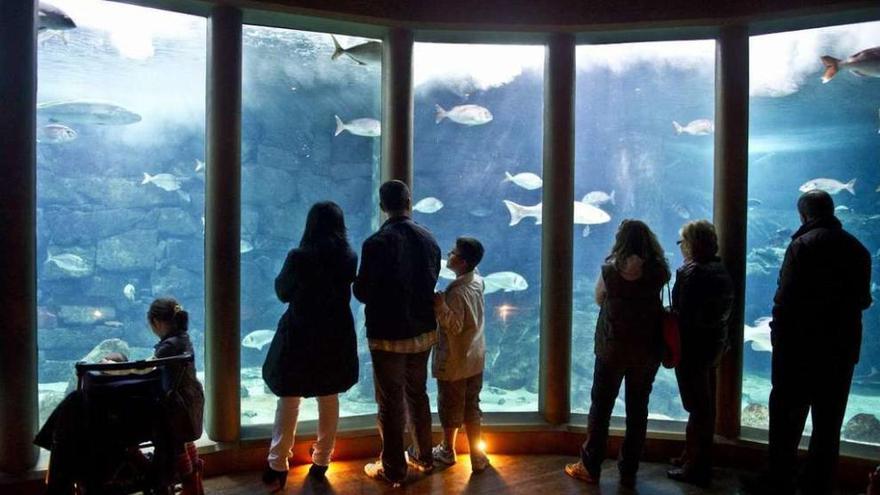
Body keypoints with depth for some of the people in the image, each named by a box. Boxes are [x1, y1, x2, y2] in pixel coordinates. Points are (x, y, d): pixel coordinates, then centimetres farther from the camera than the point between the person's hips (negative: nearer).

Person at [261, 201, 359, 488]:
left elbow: (282, 292, -1)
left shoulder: (299, 257, -16)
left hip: (300, 336, -3)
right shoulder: (349, 258, -6)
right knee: (329, 400, 16)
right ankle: (321, 461, 28)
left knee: (288, 402, 10)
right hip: (336, 337, 3)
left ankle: (278, 465, 16)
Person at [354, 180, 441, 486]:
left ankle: (393, 470, 19)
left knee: (391, 403, 7)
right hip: (423, 331, 6)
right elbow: (431, 282, 6)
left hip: (388, 335, -5)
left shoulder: (377, 243, -19)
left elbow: (361, 292, -14)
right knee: (417, 395, 21)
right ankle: (423, 457, 34)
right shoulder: (428, 239, -2)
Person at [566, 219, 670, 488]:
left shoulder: (610, 271, -11)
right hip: (648, 350, 2)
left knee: (600, 407, 10)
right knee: (638, 409, 13)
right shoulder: (658, 272, -7)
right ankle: (628, 472, 20)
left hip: (613, 348, -2)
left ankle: (590, 467, 17)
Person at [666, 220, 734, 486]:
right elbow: (724, 311, 9)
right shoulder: (721, 270, 6)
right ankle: (698, 458, 34)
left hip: (692, 347, -9)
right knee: (706, 404, 19)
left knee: (697, 407, 1)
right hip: (714, 344, 9)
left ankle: (696, 467, 12)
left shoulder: (690, 272, -19)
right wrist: (721, 343, 15)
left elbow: (683, 313, -23)